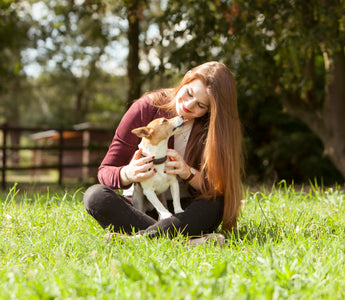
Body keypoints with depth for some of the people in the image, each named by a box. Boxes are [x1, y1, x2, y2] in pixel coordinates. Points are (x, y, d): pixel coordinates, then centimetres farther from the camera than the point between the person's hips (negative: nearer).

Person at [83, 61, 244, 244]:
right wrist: (127, 175, -34)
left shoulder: (216, 127, -7)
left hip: (183, 210, 0)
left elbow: (217, 188, -10)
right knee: (95, 196, -29)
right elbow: (105, 170, -10)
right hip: (138, 207, 1)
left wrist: (189, 173, -31)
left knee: (217, 203, -32)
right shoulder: (145, 110, -11)